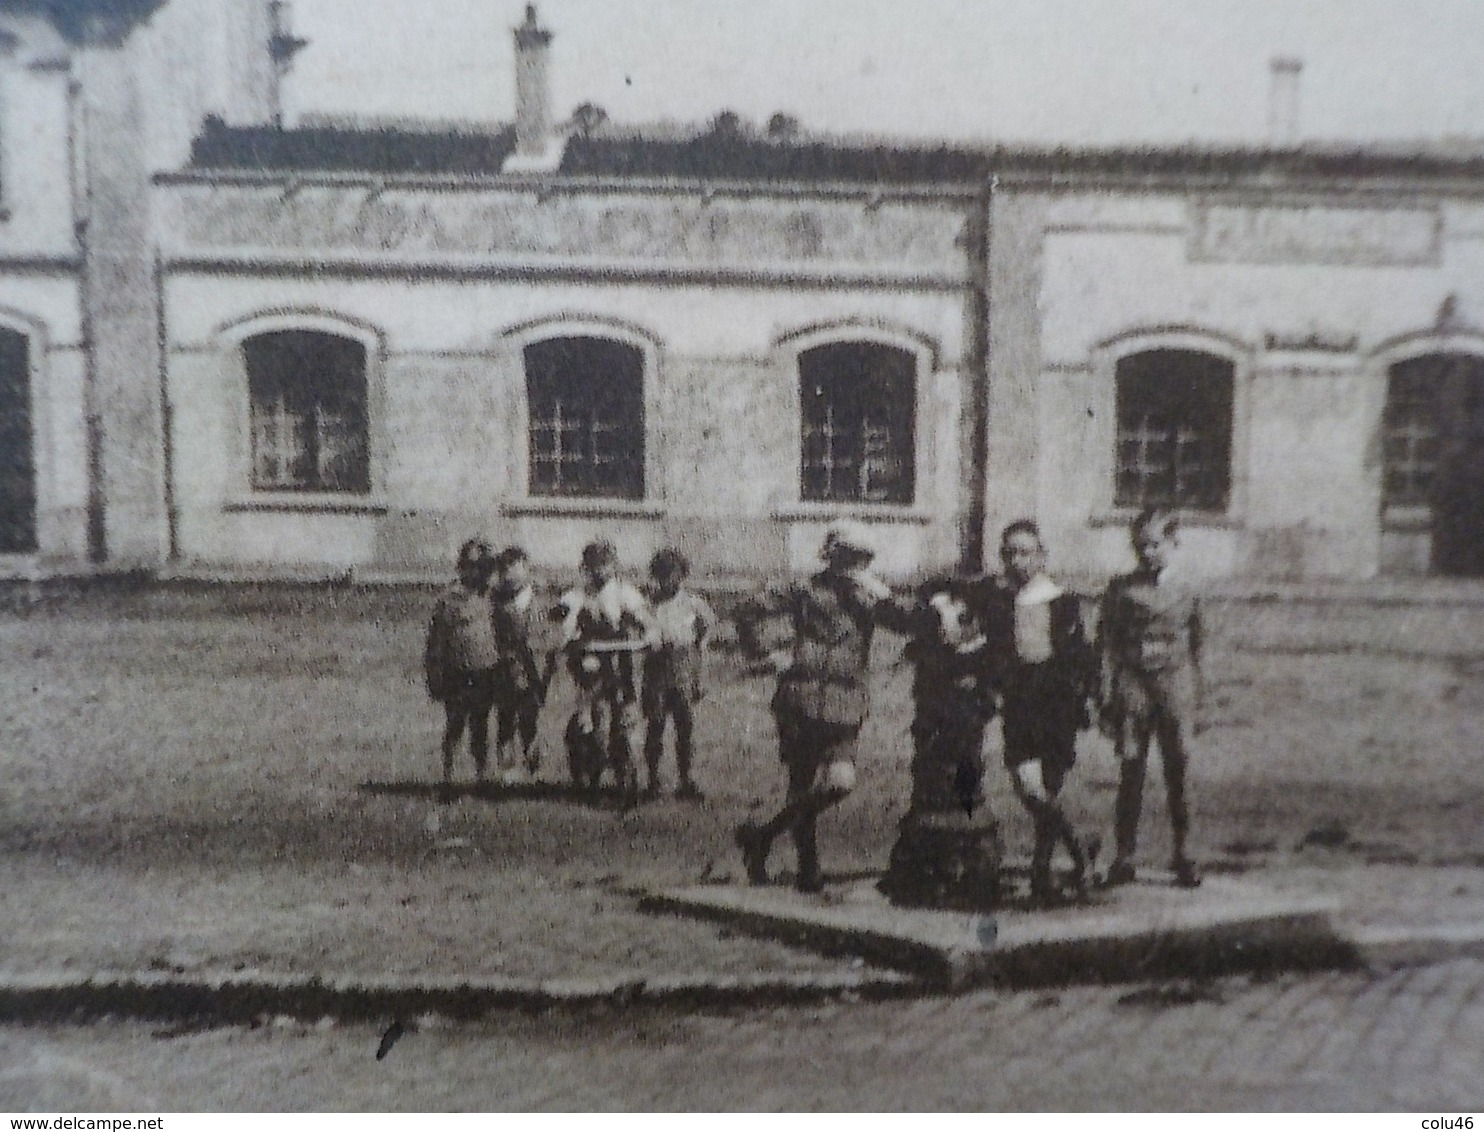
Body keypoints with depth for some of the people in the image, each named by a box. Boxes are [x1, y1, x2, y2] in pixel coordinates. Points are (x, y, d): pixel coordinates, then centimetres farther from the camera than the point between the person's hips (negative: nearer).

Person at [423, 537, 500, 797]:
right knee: (454, 727, 1)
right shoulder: (449, 599, -6)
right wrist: (435, 679, -7)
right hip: (458, 676, -4)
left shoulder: (491, 597, 7)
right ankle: (448, 778, 11)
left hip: (486, 675, 4)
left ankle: (481, 775, 21)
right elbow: (435, 641, -5)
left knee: (481, 728, 12)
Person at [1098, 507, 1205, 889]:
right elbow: (1109, 647, 3)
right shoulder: (1121, 590, 4)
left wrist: (1196, 700, 12)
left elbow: (1194, 650, 14)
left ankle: (1183, 855, 15)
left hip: (1175, 688, 1)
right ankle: (1124, 855, 8)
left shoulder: (1187, 595, 7)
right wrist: (1107, 699, -2)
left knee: (1178, 773, 3)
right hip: (1132, 685, -1)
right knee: (1131, 774, 0)